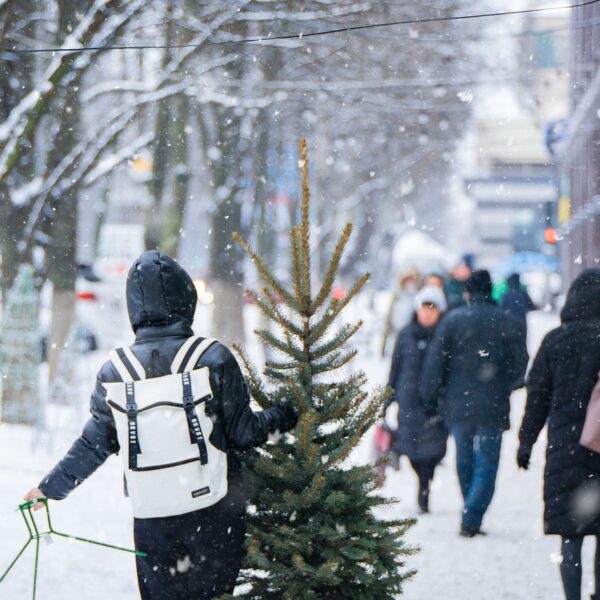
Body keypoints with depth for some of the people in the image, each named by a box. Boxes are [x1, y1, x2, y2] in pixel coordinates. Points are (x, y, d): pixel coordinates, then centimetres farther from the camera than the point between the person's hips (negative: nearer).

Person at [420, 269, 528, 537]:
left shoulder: (452, 320, -3)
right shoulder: (506, 323, -3)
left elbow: (434, 362, -4)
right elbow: (521, 365, 2)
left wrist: (430, 399, 5)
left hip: (458, 405, 1)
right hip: (493, 408, -1)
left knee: (464, 462, 16)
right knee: (486, 465, 2)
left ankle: (471, 517, 22)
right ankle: (471, 519, -12)